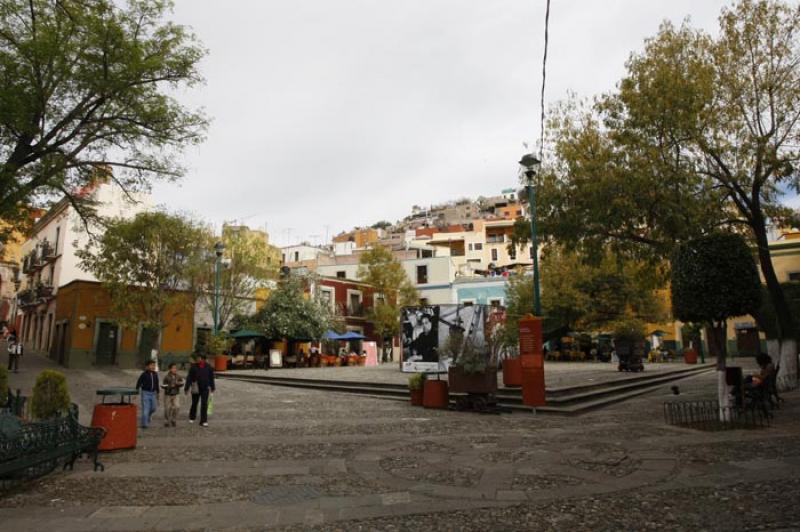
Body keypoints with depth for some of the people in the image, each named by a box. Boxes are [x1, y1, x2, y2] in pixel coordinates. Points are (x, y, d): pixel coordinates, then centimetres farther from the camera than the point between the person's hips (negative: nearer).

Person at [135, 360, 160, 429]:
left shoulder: (155, 374, 8)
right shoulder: (144, 374, -7)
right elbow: (138, 383, -5)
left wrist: (157, 393, 20)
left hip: (153, 393, 5)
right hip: (145, 393, -5)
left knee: (154, 408, 6)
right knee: (146, 409, -6)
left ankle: (147, 416, 36)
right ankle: (144, 424, 0)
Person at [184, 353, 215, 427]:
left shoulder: (208, 367, -2)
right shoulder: (194, 367, -7)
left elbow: (211, 378, 8)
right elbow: (189, 378, -5)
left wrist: (212, 388, 12)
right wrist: (186, 388, -6)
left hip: (205, 389, 0)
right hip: (195, 389, 0)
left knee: (204, 404, -5)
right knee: (194, 404, 16)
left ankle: (203, 421, -1)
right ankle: (192, 417, 39)